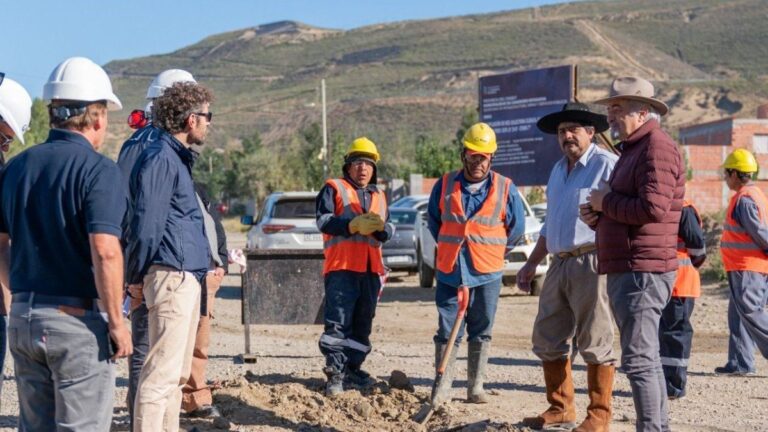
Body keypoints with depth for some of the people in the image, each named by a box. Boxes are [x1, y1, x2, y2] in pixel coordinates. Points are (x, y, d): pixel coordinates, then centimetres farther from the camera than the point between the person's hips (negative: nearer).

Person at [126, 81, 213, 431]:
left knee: (178, 371, 16)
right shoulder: (161, 159, -13)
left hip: (187, 277, 10)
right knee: (162, 371, -10)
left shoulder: (177, 157, 19)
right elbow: (146, 225, -16)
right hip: (171, 275, -10)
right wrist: (135, 277, -8)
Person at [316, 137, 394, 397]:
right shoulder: (334, 189, 6)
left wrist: (380, 226, -10)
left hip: (371, 268, 6)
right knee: (338, 322, -10)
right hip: (341, 267, -6)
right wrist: (354, 225, -20)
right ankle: (335, 373, -9)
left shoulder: (378, 196, 24)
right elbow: (324, 221, -8)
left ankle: (352, 369, 19)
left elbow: (390, 231, 14)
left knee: (363, 323, 10)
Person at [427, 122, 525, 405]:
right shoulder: (445, 185, 4)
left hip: (487, 273, 0)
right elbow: (433, 220, 18)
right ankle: (442, 388, 5)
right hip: (449, 271, 0)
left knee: (481, 332, 7)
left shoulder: (505, 188, 1)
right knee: (447, 332, 1)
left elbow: (516, 228, 12)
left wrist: (492, 251, 12)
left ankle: (476, 387, 13)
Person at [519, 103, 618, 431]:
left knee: (595, 342, -5)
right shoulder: (558, 170, 21)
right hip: (559, 265, 9)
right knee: (547, 339, 11)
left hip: (590, 263, -9)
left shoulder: (606, 164, -6)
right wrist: (532, 263, 26)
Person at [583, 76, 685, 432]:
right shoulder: (632, 149, 21)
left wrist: (606, 202, -11)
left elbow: (652, 208, -24)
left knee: (638, 359, -11)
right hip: (625, 270, 11)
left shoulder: (657, 148, -12)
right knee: (646, 359, 14)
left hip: (642, 271, -11)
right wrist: (598, 216, 8)